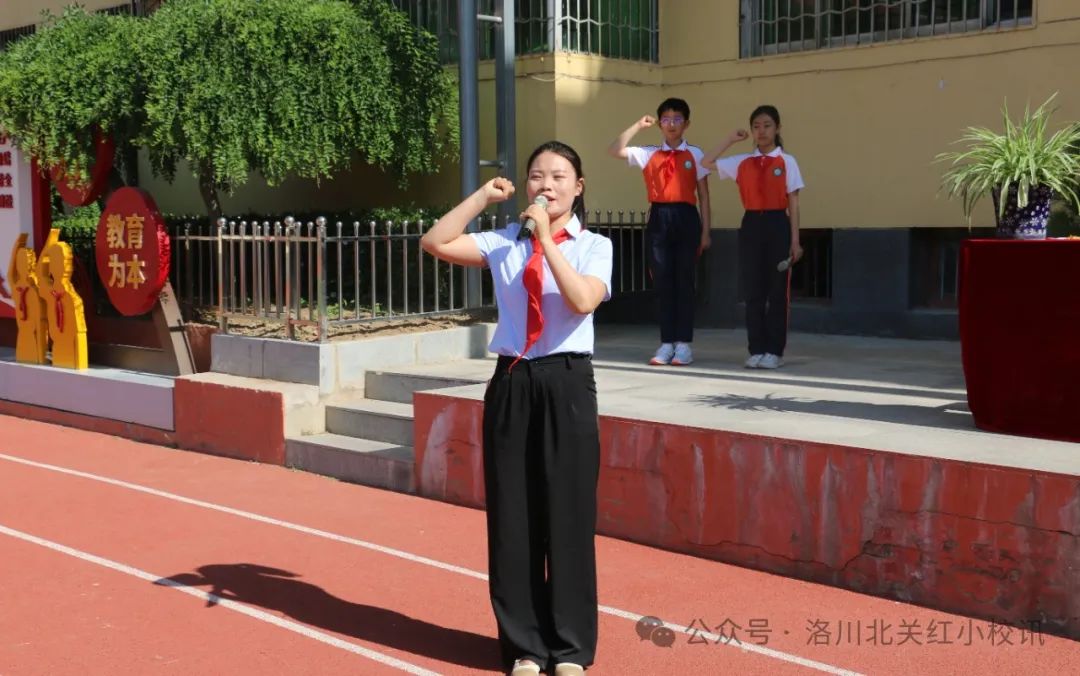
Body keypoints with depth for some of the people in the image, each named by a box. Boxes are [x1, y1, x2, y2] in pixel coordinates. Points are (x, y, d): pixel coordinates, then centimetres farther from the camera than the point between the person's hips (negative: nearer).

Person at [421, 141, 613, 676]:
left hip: (566, 384, -2)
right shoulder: (504, 242, 6)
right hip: (512, 384, 3)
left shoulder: (593, 246, 0)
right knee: (512, 516, 6)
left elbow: (583, 300, -19)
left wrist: (546, 238, -19)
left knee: (568, 514, 2)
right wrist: (483, 197, -2)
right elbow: (434, 244, -1)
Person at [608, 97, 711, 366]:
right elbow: (614, 151, -1)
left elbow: (703, 195, 6)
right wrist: (638, 125, -1)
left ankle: (683, 343, 5)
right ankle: (667, 343, 8)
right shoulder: (648, 154, 10)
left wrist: (705, 231, 1)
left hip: (686, 218, -2)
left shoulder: (695, 155, 6)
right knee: (662, 282, 3)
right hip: (658, 219, 2)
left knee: (684, 281, 1)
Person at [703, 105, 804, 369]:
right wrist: (731, 140, 5)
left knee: (777, 291, 1)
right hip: (751, 226, 3)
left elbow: (793, 204, 0)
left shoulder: (787, 162, 1)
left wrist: (795, 240, -4)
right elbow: (707, 163, 9)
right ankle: (757, 350, 11)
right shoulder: (742, 162, 8)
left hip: (777, 225, -3)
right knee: (753, 292, 4)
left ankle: (775, 351, 8)